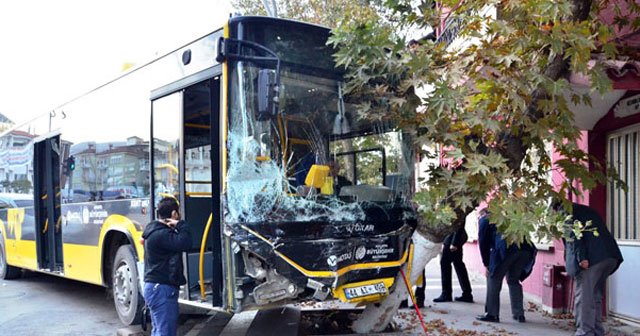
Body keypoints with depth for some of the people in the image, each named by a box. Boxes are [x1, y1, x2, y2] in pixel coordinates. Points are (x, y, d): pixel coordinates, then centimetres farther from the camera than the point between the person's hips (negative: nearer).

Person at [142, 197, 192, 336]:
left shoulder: (158, 231, 14)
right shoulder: (161, 234, -20)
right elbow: (184, 243, -32)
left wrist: (177, 226, 5)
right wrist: (181, 225, -18)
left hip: (156, 287, 11)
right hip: (162, 289, -11)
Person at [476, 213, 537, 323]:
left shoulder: (485, 219, 21)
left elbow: (483, 243, 14)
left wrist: (487, 265, 20)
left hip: (507, 248, -6)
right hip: (526, 248, 6)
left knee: (494, 278, 9)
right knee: (514, 280, 21)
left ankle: (492, 314, 8)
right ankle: (519, 314, 20)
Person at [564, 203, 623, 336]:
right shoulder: (587, 210, 30)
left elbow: (573, 234, -10)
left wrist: (581, 257, -18)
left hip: (591, 259, -8)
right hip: (610, 257, 8)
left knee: (584, 296, -3)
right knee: (595, 296, 17)